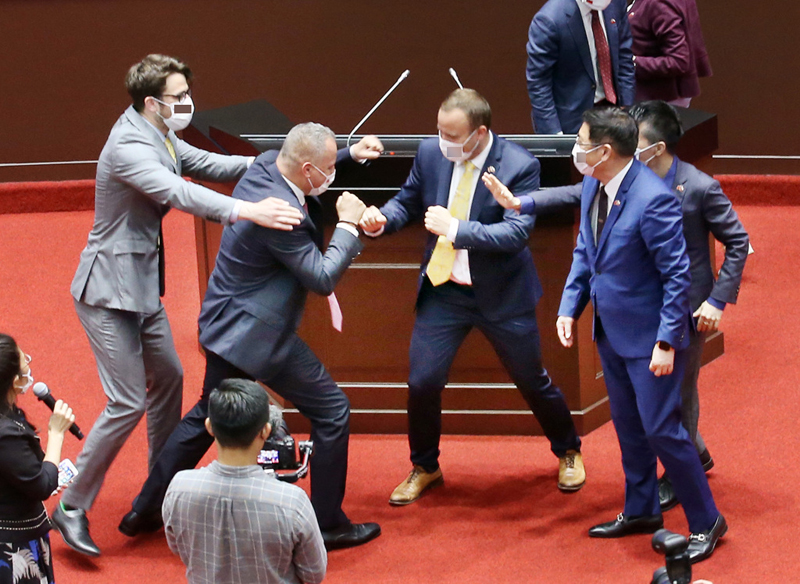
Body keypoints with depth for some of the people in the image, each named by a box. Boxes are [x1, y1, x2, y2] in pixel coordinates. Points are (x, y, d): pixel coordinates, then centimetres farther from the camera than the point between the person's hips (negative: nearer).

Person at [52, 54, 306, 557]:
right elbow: (178, 193, -39)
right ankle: (73, 508, 0)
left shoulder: (162, 138, 7)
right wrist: (247, 211, -49)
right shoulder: (128, 148, -25)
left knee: (168, 379, 19)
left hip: (142, 287, 10)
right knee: (128, 403, -10)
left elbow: (208, 165, 10)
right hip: (110, 292, -10)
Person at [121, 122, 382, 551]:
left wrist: (350, 154, 15)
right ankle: (328, 524, 13)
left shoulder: (265, 165, -2)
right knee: (331, 411, 4)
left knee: (208, 416, 25)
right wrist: (348, 226, -13)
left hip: (227, 323, 10)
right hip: (257, 333, -10)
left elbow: (298, 166, 24)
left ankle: (145, 511, 31)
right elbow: (322, 278, -23)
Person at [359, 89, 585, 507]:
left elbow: (516, 232, -26)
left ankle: (567, 452, 38)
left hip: (501, 295, -3)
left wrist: (456, 229, -36)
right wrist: (383, 219, -15)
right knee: (422, 382, -1)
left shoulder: (519, 166, -19)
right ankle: (424, 469, 22)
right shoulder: (431, 153, -6)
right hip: (443, 289, 3)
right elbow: (408, 201, 7)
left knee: (532, 380, 11)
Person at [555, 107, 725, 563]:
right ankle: (641, 511, 36)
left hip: (650, 337, -8)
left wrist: (666, 342, -22)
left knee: (661, 428, -4)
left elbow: (678, 275, -22)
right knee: (628, 424, 19)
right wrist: (570, 307, 4)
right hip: (611, 332, 8)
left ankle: (706, 522, 11)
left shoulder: (654, 200, -27)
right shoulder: (593, 185, -1)